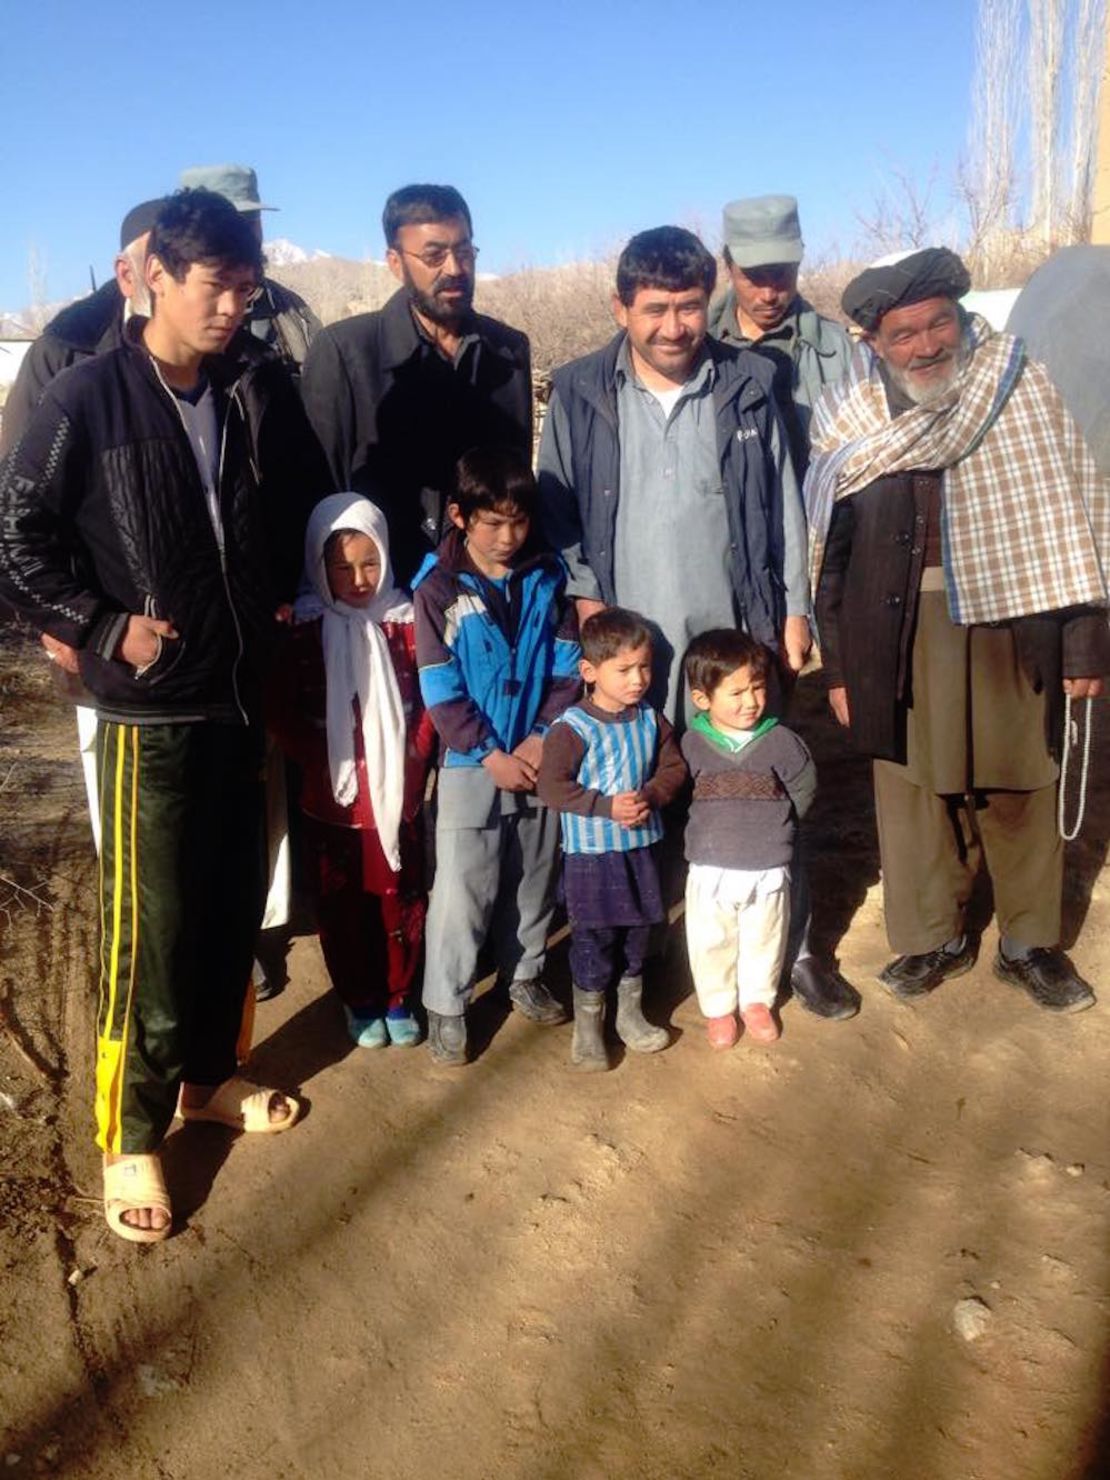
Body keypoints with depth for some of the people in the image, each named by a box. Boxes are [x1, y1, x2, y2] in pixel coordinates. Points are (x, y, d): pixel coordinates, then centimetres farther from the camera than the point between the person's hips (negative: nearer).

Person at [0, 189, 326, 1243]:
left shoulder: (259, 391, 3)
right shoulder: (88, 399, -8)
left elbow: (297, 501, 19)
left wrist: (278, 591, 9)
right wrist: (104, 626, -10)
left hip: (243, 691, 5)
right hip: (147, 704, -5)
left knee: (233, 900, 14)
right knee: (150, 923, 0)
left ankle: (208, 1075, 35)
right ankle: (129, 1135, 17)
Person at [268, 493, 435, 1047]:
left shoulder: (405, 621, -1)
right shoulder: (303, 626, -5)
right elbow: (280, 711, -3)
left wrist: (414, 759, -6)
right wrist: (321, 761, -12)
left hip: (397, 793, 1)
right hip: (332, 796, -1)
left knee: (401, 900, 9)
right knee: (341, 905, 11)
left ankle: (397, 996, 29)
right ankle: (359, 1000, 29)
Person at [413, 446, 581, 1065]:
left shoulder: (547, 577, 0)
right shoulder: (438, 588, -9)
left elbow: (568, 667, 0)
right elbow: (441, 690, -11)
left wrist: (543, 738, -11)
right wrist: (492, 756, -14)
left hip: (540, 756, 4)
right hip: (471, 763, -3)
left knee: (535, 877, 17)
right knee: (462, 889, 2)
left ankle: (525, 974, 37)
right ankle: (446, 1005, 16)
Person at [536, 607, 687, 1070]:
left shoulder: (650, 720, 1)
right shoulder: (573, 727, -17)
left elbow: (674, 769, 5)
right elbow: (550, 786, -22)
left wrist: (649, 796, -16)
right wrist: (608, 806, -26)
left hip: (641, 848, 5)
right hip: (591, 854, -5)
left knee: (636, 934, 17)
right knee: (593, 939, 3)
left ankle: (630, 1015, 36)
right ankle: (587, 1027, 20)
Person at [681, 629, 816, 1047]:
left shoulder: (780, 741, -9)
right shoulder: (692, 744, -9)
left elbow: (804, 787, 6)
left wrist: (776, 825, 5)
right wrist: (718, 825, 4)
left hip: (769, 870, 0)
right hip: (710, 870, 0)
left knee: (764, 941, 17)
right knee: (711, 944, 12)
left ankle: (757, 1001, 39)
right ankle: (718, 1007, 32)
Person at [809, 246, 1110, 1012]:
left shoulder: (1018, 381, -4)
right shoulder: (847, 416, 1)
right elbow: (829, 548, 6)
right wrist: (838, 663, 6)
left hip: (1012, 625, -1)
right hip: (901, 635, 1)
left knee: (1021, 792, 10)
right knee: (915, 790, 9)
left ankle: (1031, 942, 29)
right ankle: (934, 937, 29)